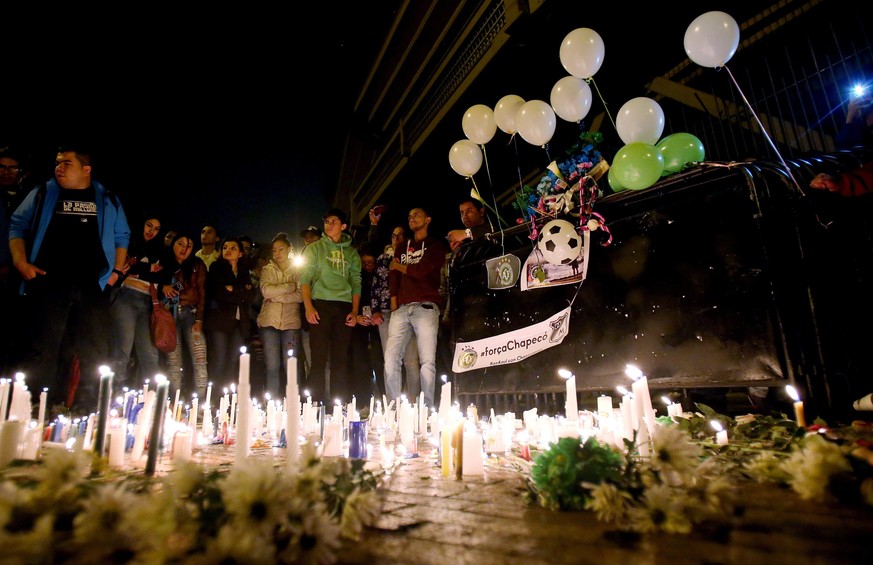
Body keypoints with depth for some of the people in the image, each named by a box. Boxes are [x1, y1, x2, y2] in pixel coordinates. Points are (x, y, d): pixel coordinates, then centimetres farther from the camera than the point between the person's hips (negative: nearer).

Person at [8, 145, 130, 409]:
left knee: (94, 353, 1)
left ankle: (87, 413, 9)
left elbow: (122, 237, 17)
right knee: (43, 348, -1)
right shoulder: (43, 194, 13)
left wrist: (117, 271, 7)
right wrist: (21, 262, -1)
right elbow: (17, 226, 13)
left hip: (93, 285, 1)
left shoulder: (108, 200, 14)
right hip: (49, 283, 0)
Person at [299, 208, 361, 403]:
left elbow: (356, 283, 12)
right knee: (319, 358, -4)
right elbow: (305, 279, 1)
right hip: (320, 304, -2)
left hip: (344, 307, 2)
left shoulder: (351, 252, 15)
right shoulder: (314, 248, 9)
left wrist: (355, 311, 2)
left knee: (341, 360, 3)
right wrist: (308, 306, -11)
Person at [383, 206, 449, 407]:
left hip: (425, 307, -4)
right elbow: (393, 278, 16)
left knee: (427, 361, -9)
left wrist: (400, 266, 13)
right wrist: (394, 305, 2)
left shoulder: (436, 244, 11)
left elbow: (421, 270, -4)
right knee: (391, 359, -9)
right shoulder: (402, 248, 27)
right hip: (402, 309, 4)